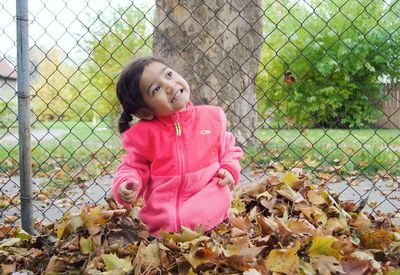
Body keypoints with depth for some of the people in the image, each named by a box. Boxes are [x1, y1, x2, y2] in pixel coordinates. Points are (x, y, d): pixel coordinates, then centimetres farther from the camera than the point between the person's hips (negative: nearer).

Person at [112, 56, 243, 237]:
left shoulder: (212, 116, 3)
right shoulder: (143, 133, -3)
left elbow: (228, 148, 16)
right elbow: (134, 167, 6)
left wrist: (230, 169, -2)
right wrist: (126, 184, -15)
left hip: (207, 203, 2)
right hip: (163, 208, -2)